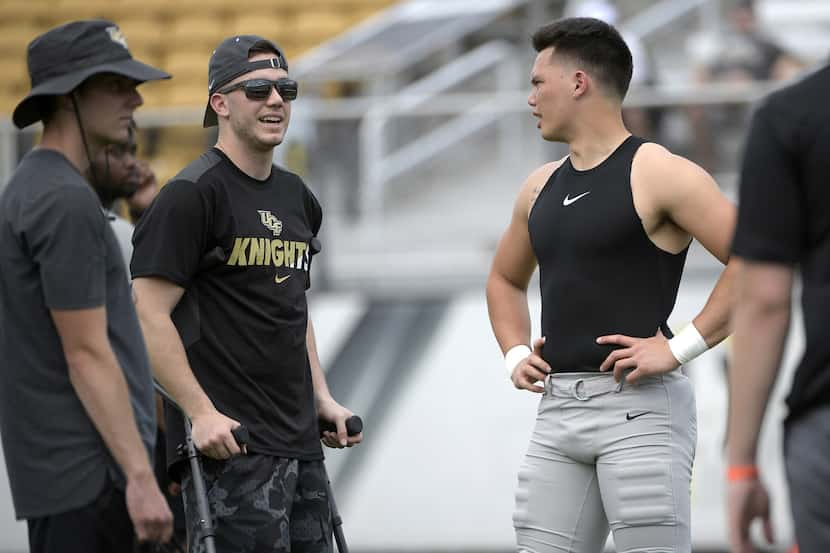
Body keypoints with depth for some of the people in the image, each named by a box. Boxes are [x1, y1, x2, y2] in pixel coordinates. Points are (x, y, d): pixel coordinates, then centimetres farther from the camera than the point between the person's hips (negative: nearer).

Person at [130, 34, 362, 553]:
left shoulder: (298, 199, 17)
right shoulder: (191, 195, -9)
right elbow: (150, 316, -14)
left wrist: (322, 399, 17)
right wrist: (201, 412, -19)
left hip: (301, 442, 9)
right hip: (231, 443, -8)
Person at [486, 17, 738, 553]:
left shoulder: (657, 174, -7)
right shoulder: (541, 187, 17)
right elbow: (506, 279, 34)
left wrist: (680, 348, -17)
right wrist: (515, 354, 16)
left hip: (639, 404, -7)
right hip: (558, 409, 8)